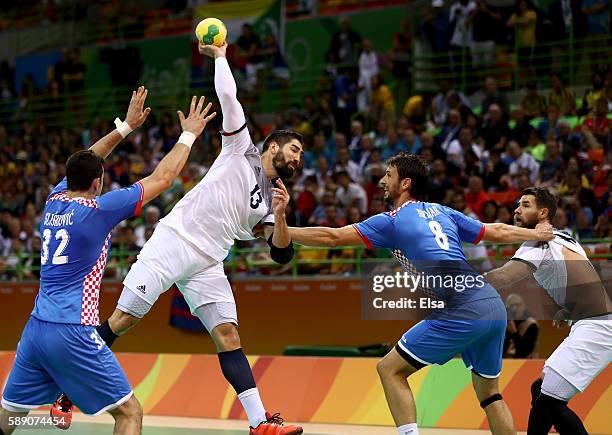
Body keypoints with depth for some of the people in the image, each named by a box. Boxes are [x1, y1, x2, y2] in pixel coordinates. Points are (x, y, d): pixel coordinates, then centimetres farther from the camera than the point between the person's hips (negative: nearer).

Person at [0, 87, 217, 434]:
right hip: (73, 334, -7)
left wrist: (127, 126, 34)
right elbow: (161, 178, -2)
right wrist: (189, 135, 11)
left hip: (35, 329, 7)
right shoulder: (97, 209, -8)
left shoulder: (54, 200, 9)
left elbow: (84, 162, 29)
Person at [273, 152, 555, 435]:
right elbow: (498, 232, 25)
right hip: (494, 306, 7)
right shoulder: (442, 212, 20)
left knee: (390, 369, 3)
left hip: (463, 313, -7)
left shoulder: (393, 221, 2)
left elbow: (332, 237, -1)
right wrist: (537, 234, 41)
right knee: (489, 393, 21)